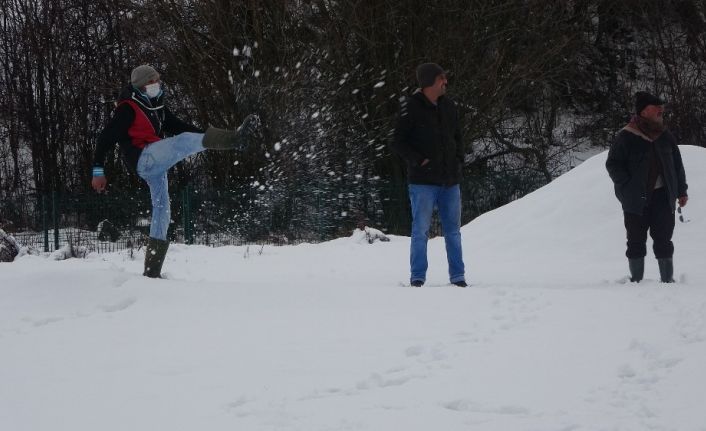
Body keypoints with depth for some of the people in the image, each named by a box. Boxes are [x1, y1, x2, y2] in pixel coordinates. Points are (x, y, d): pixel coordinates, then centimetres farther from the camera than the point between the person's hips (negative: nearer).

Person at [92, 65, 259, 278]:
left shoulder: (157, 106, 19)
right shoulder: (128, 108, -6)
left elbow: (176, 126, 24)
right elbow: (107, 138, -9)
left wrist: (210, 136, 13)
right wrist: (98, 171, -13)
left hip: (156, 163, 9)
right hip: (142, 158, -9)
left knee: (162, 210, 7)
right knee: (184, 141, -25)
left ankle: (152, 270, 10)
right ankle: (236, 139, -44)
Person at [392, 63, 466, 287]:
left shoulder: (448, 107, 9)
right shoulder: (411, 108, -8)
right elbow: (398, 143, -7)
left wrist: (458, 159, 8)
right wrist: (419, 161, -15)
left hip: (450, 181, 5)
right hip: (423, 182, -5)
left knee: (453, 230, 9)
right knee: (421, 230, -2)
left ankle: (458, 276, 15)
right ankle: (417, 277, 4)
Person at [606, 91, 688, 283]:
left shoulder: (666, 137, 8)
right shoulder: (626, 137, -7)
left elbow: (677, 165, 16)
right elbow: (613, 164, -5)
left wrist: (681, 191, 13)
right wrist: (627, 187, -13)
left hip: (662, 196, 4)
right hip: (636, 200, -3)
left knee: (663, 240, 3)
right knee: (636, 242, 3)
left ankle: (668, 280, 7)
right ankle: (636, 280, 10)